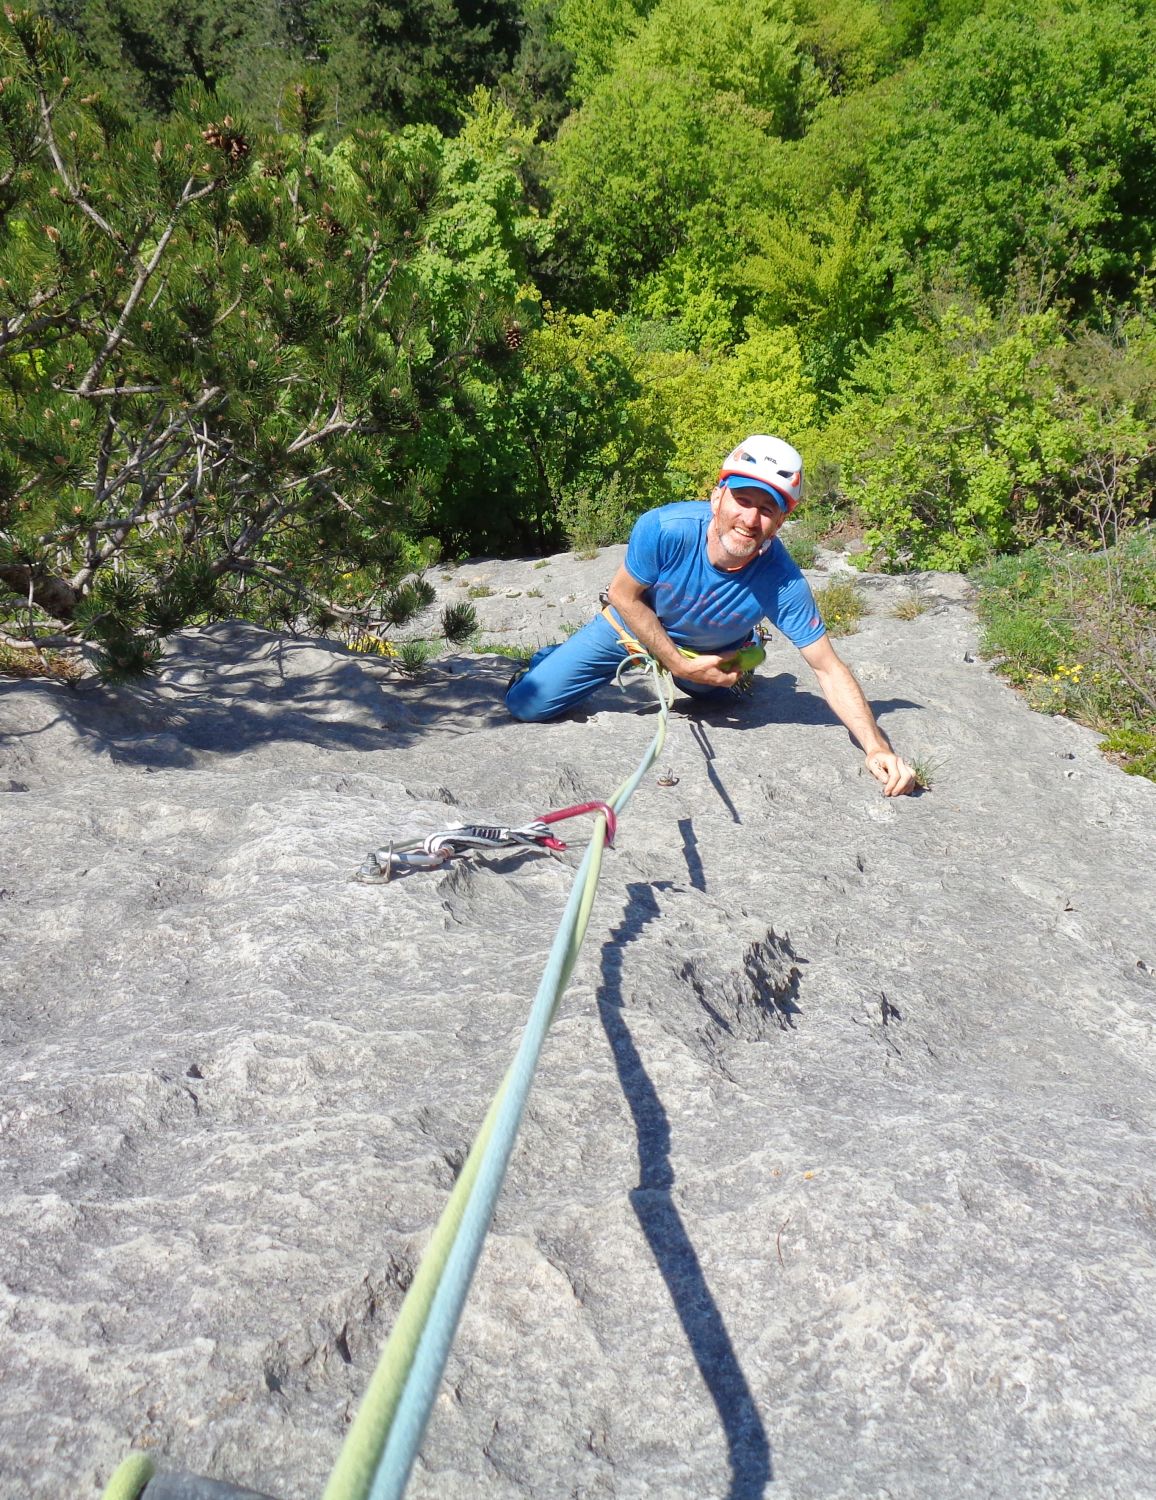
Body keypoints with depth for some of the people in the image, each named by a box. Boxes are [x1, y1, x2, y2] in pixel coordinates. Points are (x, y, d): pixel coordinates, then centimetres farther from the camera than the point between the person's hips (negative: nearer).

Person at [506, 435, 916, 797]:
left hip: (713, 652, 2)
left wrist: (877, 748, -37)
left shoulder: (784, 583, -35)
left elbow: (829, 669, -28)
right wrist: (679, 664, -24)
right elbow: (623, 595, -20)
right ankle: (548, 659, 27)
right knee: (527, 705, -6)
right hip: (631, 628, -1)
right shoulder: (663, 529, -38)